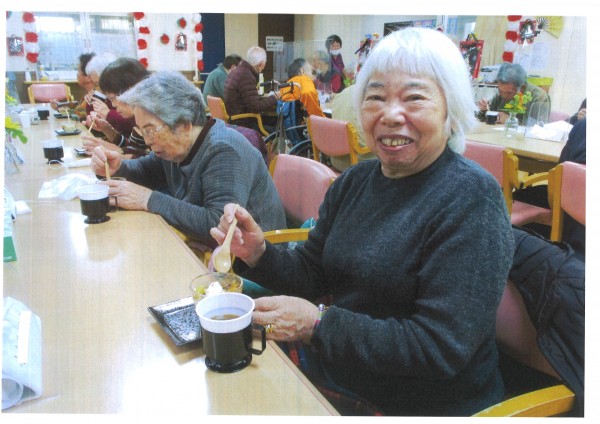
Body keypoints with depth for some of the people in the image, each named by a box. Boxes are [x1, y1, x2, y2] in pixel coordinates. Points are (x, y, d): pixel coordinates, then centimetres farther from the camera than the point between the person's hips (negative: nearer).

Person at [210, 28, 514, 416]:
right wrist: (259, 254, -14)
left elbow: (442, 347, -22)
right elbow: (313, 275, 5)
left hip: (423, 405, -5)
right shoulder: (354, 181, 1)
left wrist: (317, 325, -23)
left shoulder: (470, 198, -19)